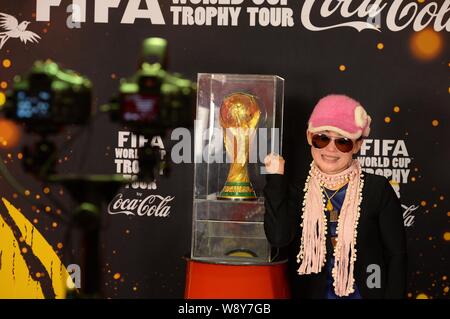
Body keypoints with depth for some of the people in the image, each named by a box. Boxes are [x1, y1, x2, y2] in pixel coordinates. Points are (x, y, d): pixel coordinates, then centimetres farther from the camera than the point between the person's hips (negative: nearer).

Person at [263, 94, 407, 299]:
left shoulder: (377, 189, -3)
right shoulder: (296, 191, 2)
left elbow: (396, 255, -1)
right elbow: (278, 237, -14)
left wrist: (393, 296, -8)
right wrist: (275, 177, -11)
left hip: (365, 293, -1)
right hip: (311, 293, 1)